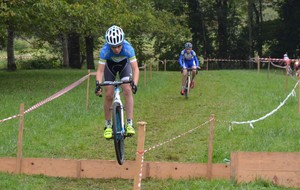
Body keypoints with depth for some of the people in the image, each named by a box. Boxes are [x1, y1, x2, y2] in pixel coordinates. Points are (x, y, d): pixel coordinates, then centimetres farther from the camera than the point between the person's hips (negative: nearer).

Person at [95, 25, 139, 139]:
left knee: (127, 90, -19)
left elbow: (135, 69, -39)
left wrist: (134, 83, -55)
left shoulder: (128, 48, -38)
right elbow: (100, 70, -35)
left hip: (124, 63, 0)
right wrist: (98, 84, -52)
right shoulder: (105, 50, -37)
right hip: (110, 65, 0)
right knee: (108, 95, -7)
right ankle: (108, 126, 7)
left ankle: (129, 124, -16)